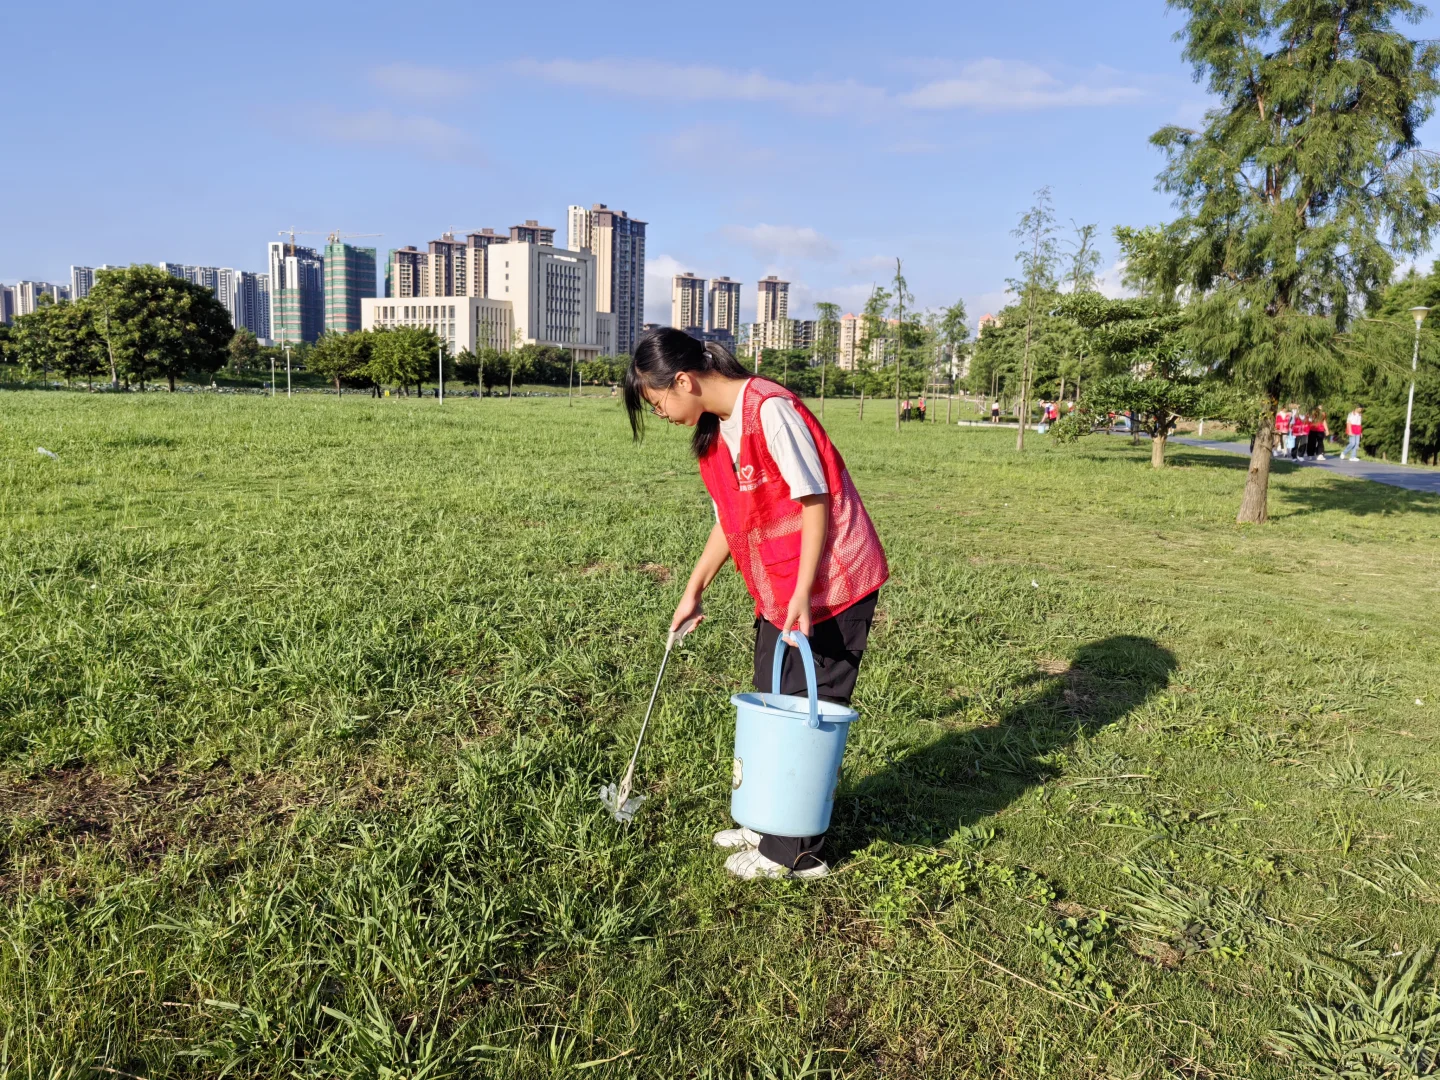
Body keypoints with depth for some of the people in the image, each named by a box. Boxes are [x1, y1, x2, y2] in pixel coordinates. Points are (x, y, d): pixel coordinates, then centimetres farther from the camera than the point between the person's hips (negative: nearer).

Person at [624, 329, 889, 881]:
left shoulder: (770, 410, -21)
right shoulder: (714, 431, 7)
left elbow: (815, 501, -21)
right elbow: (729, 518, 14)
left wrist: (802, 595, -23)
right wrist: (693, 590, 13)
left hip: (831, 584, -9)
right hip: (777, 590, 9)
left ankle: (794, 852, 14)